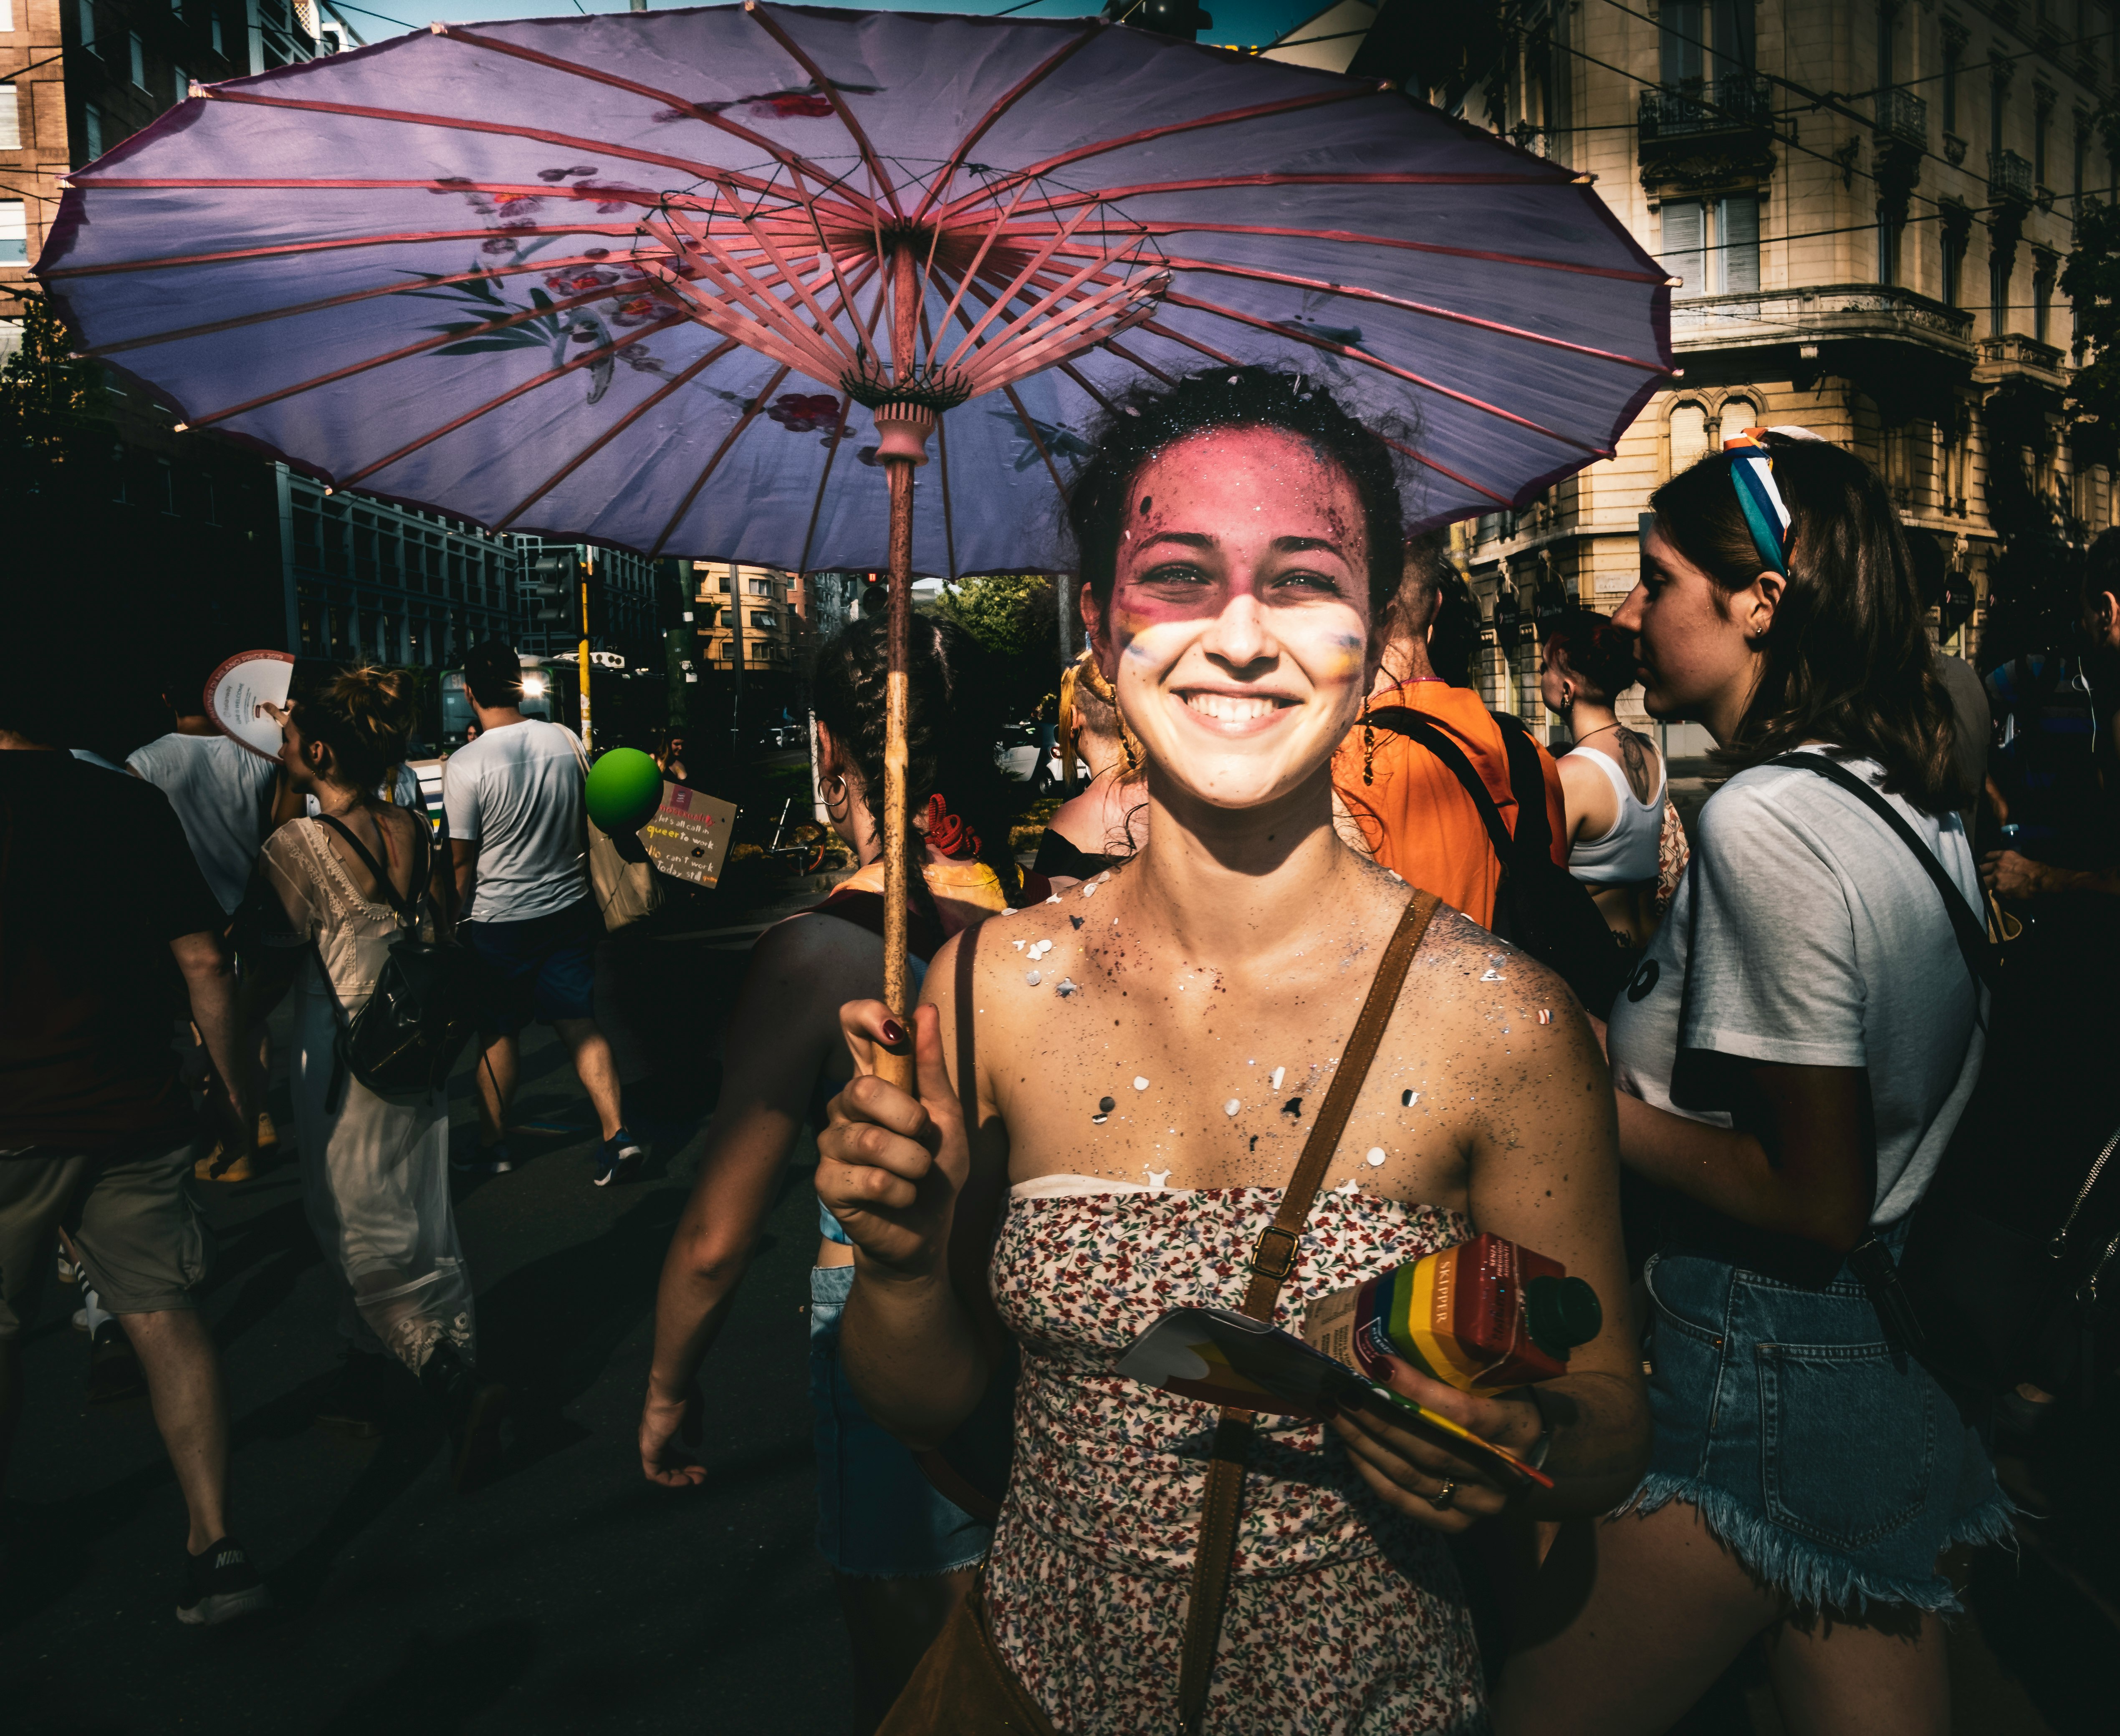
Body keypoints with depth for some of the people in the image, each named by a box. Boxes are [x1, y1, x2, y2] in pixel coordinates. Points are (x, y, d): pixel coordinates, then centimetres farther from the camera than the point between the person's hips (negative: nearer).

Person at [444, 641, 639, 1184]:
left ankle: (493, 1147, 25)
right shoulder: (565, 740, -2)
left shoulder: (466, 764, -16)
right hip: (568, 909, 4)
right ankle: (616, 1134, -2)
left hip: (498, 921, -4)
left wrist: (451, 922, 0)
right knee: (580, 1024, 7)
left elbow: (463, 861, -12)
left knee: (498, 1035, 11)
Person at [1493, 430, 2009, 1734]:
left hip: (1753, 1373, -9)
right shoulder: (1913, 796, 6)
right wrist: (1627, 1045, 12)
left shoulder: (1762, 820, -21)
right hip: (1893, 1367, 9)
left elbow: (1815, 1199, -21)